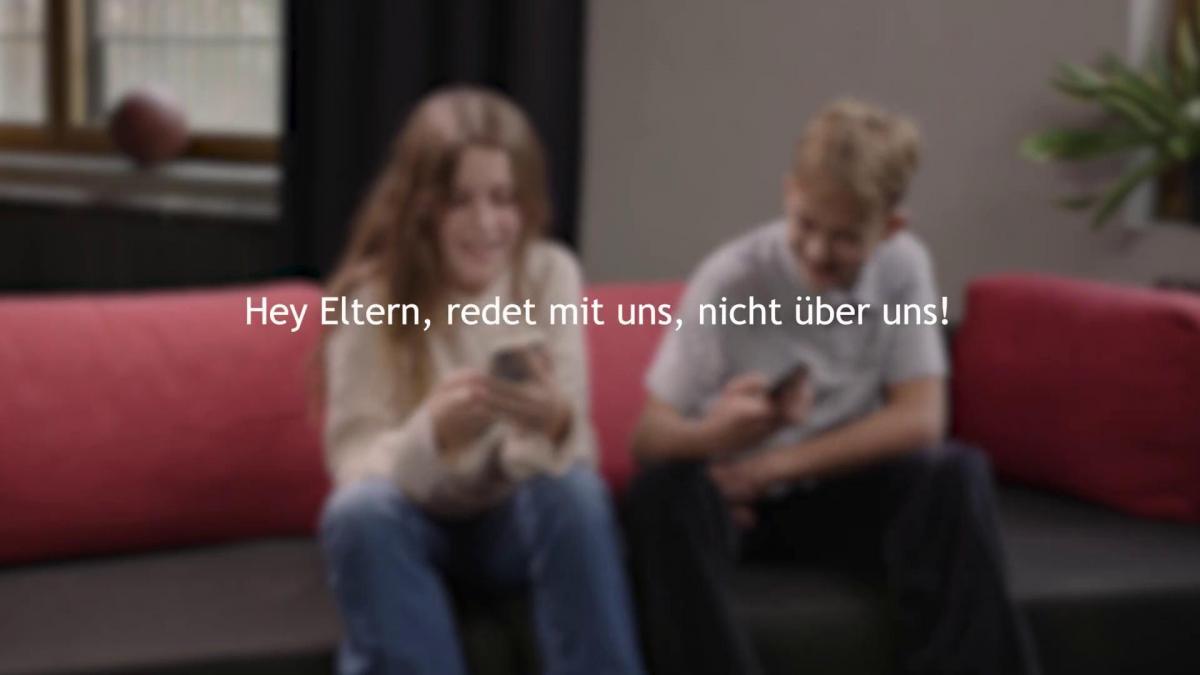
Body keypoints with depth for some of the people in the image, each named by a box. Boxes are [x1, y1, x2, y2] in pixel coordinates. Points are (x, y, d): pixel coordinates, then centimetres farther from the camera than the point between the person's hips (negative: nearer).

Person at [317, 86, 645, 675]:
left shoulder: (550, 275, -9)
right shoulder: (371, 297, -13)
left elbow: (569, 451, -15)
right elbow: (354, 463, -20)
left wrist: (554, 424, -40)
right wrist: (432, 433, -43)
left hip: (516, 521, 1)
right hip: (417, 522, 0)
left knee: (576, 491, -32)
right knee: (361, 509, -34)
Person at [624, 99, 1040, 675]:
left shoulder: (903, 267, -8)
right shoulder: (729, 279, -16)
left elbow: (921, 420, -12)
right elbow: (649, 437, -18)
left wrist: (780, 464, -19)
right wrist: (716, 434, -42)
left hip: (844, 491, 2)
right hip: (737, 492, -2)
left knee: (958, 474, -27)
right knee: (665, 489, -35)